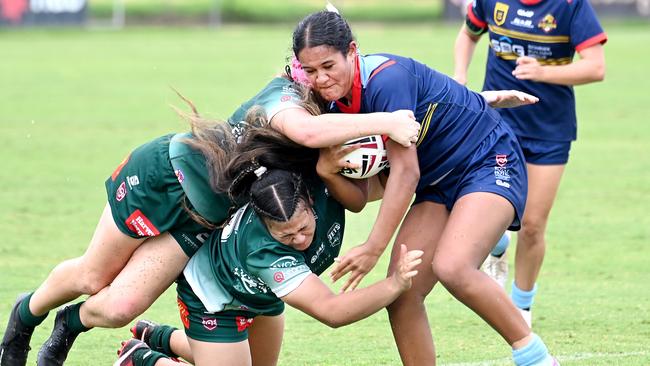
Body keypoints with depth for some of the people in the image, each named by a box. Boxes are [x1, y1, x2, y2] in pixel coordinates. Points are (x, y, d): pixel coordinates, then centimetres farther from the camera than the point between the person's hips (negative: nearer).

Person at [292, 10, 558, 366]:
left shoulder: (385, 79, -26)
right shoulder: (336, 104, -2)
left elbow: (406, 171, -25)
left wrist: (373, 248, -23)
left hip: (490, 163, -8)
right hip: (437, 184, 8)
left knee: (451, 267, -31)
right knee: (401, 293, -5)